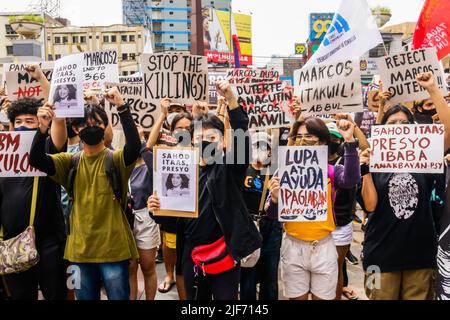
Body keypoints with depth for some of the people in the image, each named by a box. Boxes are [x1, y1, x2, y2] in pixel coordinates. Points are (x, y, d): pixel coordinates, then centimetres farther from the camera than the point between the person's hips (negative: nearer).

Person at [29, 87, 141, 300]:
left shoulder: (116, 159, -5)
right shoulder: (70, 162, 5)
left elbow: (135, 146, -25)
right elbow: (36, 160, -9)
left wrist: (122, 108, -32)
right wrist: (43, 128, -25)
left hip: (113, 248, -3)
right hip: (80, 249, 3)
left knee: (118, 297, 9)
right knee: (85, 297, 18)